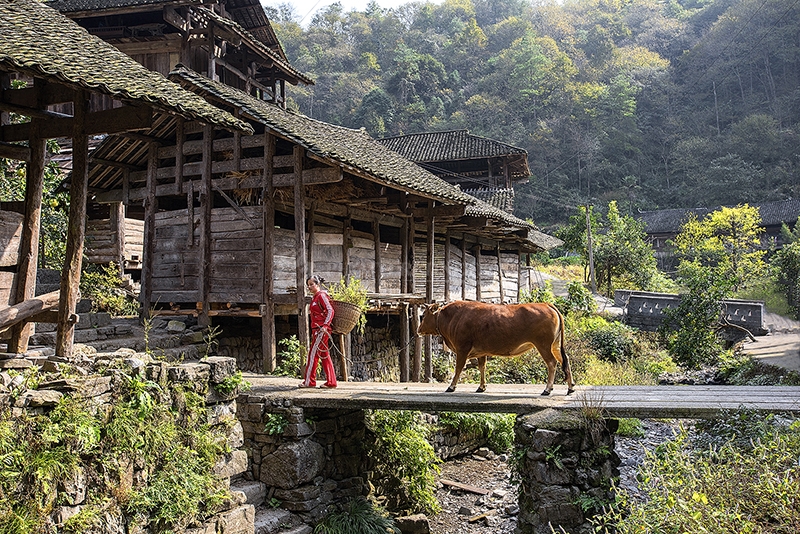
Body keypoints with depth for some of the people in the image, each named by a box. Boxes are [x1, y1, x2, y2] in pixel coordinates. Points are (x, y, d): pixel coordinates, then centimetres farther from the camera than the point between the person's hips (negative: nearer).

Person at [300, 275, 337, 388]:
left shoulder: (321, 295, -9)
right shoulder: (314, 297, 18)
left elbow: (330, 311, -17)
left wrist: (325, 325, -26)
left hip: (321, 330, -10)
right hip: (317, 330, 10)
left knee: (313, 354, -6)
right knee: (324, 356, 9)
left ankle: (309, 381, -1)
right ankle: (331, 382, 11)